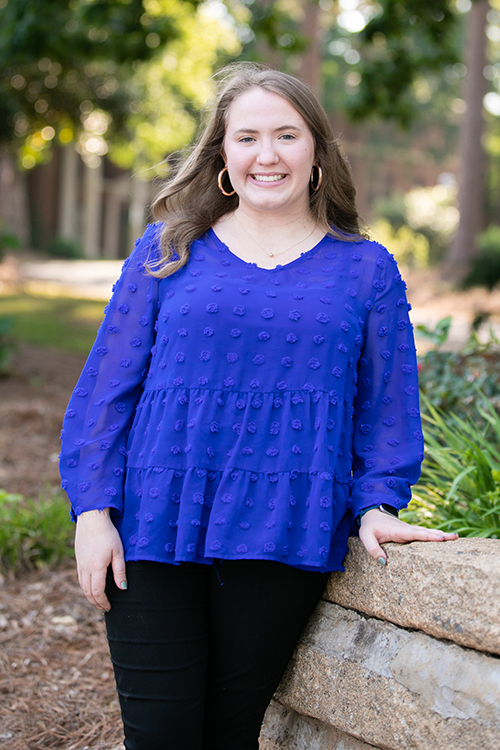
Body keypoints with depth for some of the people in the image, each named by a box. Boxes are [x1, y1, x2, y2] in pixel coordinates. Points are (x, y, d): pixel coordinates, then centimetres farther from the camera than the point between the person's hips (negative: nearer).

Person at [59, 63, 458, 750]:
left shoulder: (366, 269, 10)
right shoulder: (165, 252, 8)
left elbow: (386, 408, 10)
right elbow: (108, 386, 6)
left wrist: (377, 503, -5)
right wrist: (94, 510, -2)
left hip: (284, 538, 0)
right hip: (154, 531, 0)